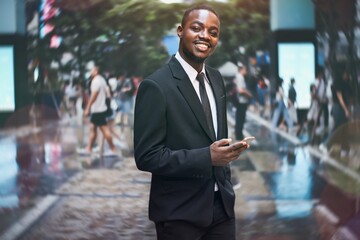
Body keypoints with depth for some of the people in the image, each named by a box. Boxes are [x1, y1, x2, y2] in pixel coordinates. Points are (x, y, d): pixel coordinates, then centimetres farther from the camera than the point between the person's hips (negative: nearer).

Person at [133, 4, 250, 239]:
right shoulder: (156, 86, -15)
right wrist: (207, 157, -24)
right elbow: (146, 156, -18)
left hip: (222, 205, 6)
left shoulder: (216, 78, 7)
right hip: (179, 213, -6)